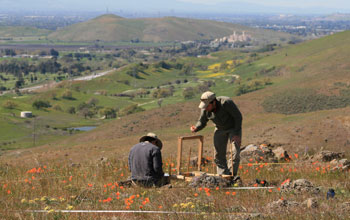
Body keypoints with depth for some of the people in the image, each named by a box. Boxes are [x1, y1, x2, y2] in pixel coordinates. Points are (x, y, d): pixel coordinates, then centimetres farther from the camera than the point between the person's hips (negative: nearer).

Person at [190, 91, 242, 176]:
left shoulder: (226, 103, -33)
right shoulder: (205, 109, -18)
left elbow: (238, 116, -23)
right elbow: (202, 122, -3)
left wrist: (237, 134, -25)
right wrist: (195, 128, -25)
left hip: (234, 127, -5)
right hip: (220, 129, 5)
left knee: (235, 153, -17)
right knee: (219, 154, 0)